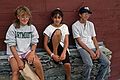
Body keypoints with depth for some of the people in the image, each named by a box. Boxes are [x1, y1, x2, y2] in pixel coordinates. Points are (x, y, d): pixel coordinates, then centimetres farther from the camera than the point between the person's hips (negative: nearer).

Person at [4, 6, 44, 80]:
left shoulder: (32, 28, -1)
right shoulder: (13, 28, -9)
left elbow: (34, 43, 5)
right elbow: (12, 45, -10)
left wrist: (32, 53, -15)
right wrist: (19, 60, -17)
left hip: (28, 51, 2)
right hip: (15, 52, -2)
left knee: (38, 63, -22)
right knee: (16, 69, -26)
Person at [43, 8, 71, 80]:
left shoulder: (65, 27, 7)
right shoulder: (49, 28, -1)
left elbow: (66, 42, -2)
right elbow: (45, 44, -6)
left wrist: (64, 52, -21)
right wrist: (52, 55, -20)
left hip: (63, 48, 2)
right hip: (52, 48, -2)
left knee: (67, 65, -27)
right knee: (58, 31, -28)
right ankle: (55, 53, -20)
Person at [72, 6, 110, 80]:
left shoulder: (91, 24, 13)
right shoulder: (75, 25, -4)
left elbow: (94, 38, 13)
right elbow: (79, 41, -9)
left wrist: (98, 49, -5)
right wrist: (90, 51, -16)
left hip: (92, 47, 6)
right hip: (82, 48, -5)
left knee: (106, 62, -13)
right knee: (89, 64, -32)